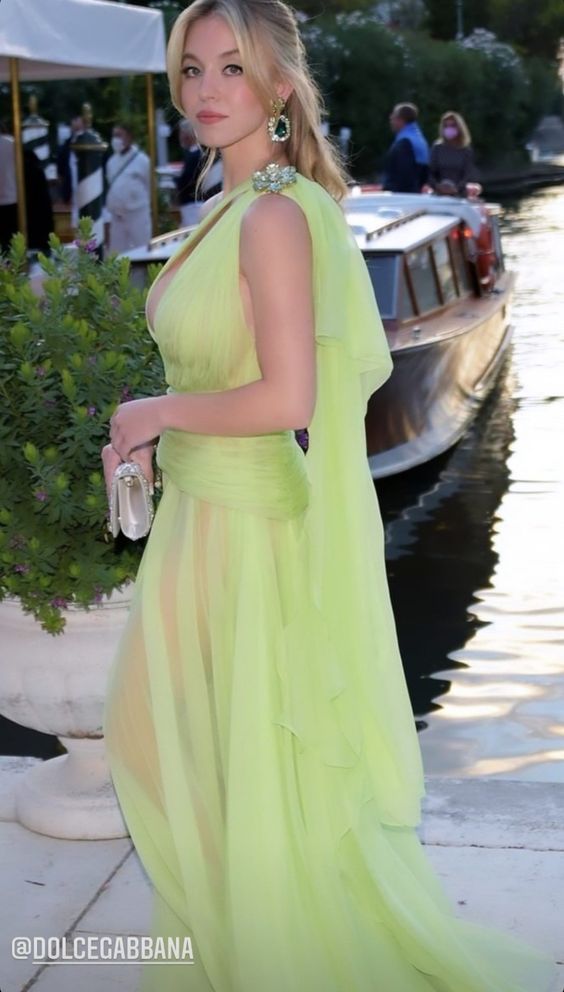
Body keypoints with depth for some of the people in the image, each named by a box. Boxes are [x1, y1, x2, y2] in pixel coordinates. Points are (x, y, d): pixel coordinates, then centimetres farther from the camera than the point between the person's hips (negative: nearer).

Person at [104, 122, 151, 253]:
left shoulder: (142, 160, -7)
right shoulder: (111, 161, 10)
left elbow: (151, 187, -3)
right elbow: (108, 188, 15)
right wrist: (107, 215, 12)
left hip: (137, 215, -6)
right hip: (117, 216, 6)